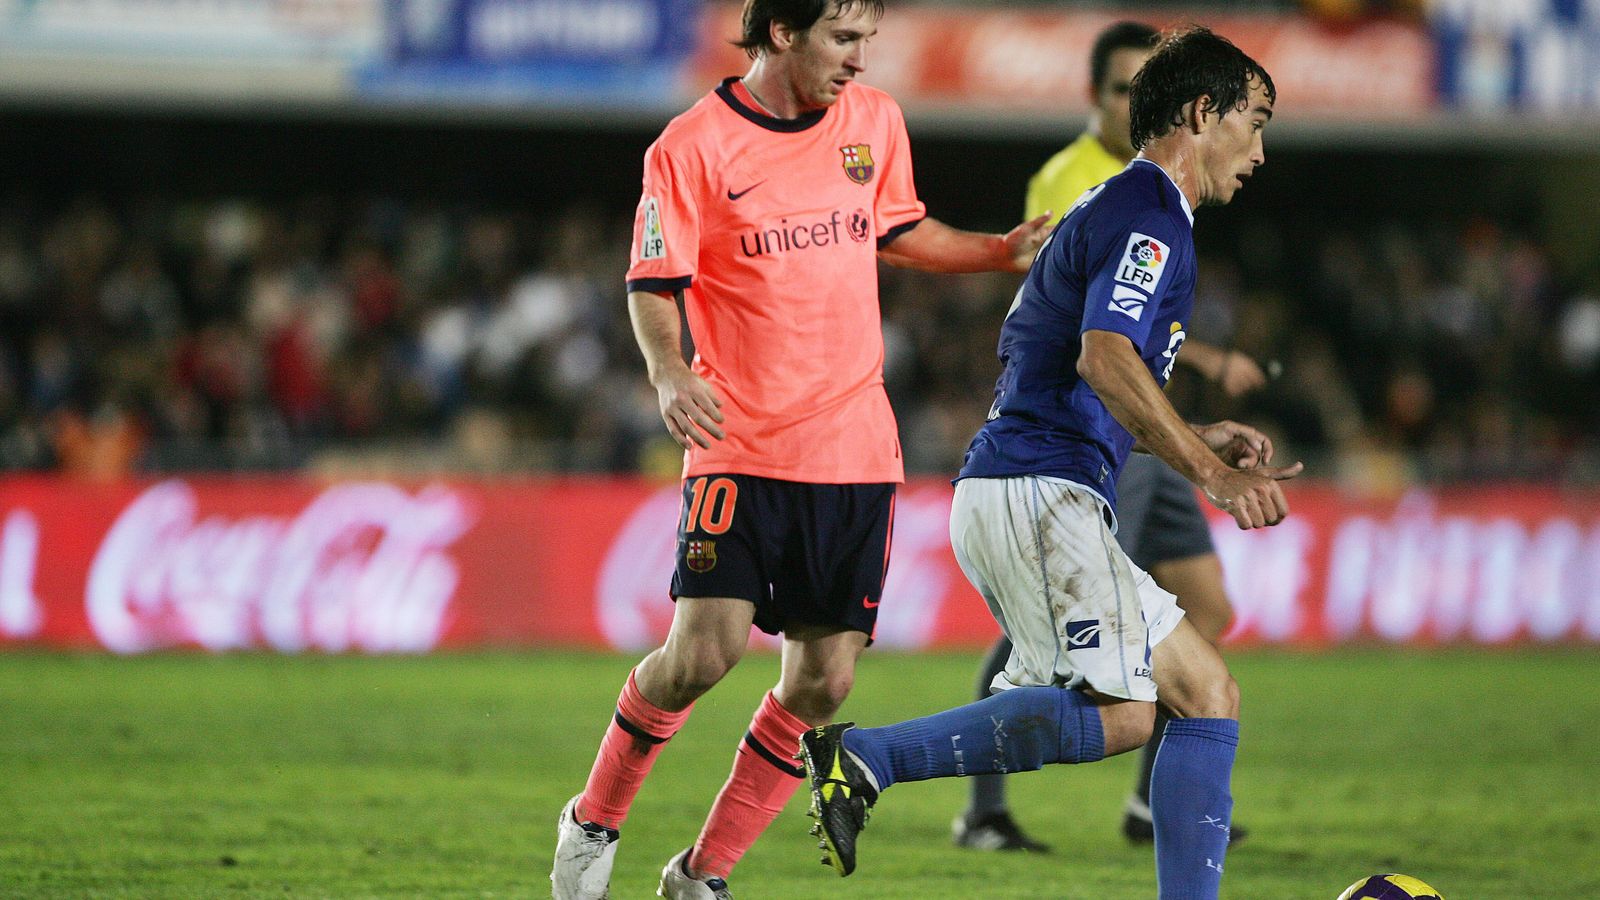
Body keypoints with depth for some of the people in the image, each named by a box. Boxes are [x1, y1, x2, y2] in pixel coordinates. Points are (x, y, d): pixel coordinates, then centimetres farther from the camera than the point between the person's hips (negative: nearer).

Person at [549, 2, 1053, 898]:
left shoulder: (875, 121, 9)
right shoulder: (693, 147, -7)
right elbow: (653, 286, -7)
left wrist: (1003, 251, 13)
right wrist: (670, 373, -24)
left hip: (858, 450, 5)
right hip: (741, 447, -5)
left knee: (825, 679, -1)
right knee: (706, 647, -18)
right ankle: (593, 823, 7)